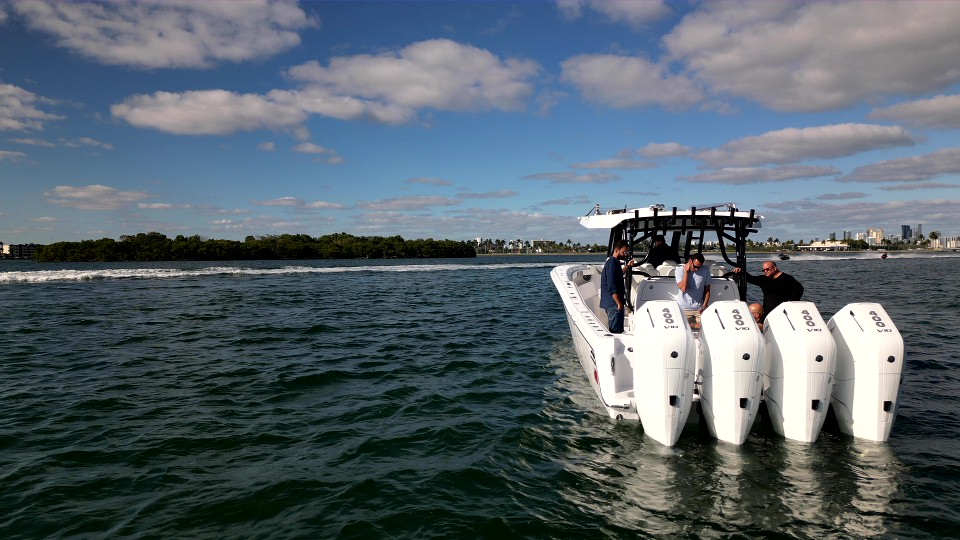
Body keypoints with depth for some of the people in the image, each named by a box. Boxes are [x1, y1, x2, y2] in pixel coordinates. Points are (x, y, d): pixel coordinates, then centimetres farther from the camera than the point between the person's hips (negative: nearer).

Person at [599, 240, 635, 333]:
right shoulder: (612, 263, -17)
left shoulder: (612, 262, 14)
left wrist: (627, 266, 33)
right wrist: (619, 304, -20)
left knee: (612, 331, 17)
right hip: (614, 304, -10)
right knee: (616, 332, -7)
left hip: (611, 304, 10)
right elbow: (612, 288, -23)